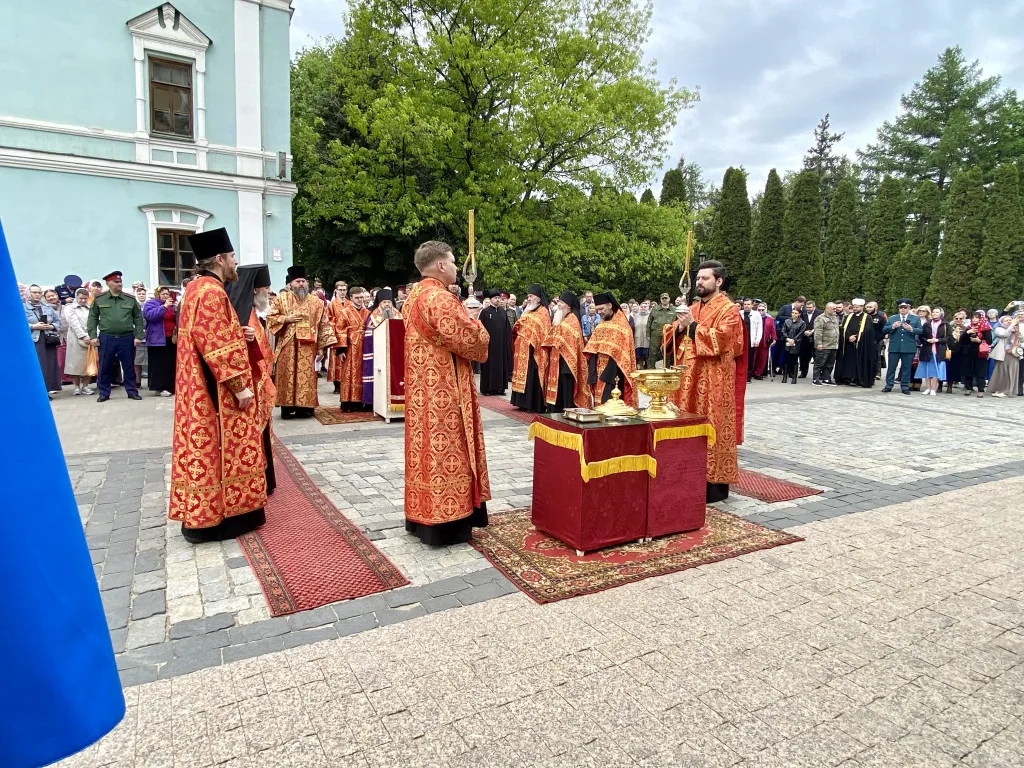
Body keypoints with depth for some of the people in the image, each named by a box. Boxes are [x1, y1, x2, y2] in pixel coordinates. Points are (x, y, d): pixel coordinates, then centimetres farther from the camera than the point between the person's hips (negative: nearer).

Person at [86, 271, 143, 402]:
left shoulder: (130, 299, 4)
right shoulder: (99, 299, 3)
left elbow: (138, 318, 5)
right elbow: (93, 318, 6)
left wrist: (138, 336, -1)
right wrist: (93, 336, -2)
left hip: (127, 338, 0)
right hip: (106, 338, 0)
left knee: (129, 366, 6)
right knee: (104, 367, 6)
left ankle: (132, 391, 15)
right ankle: (104, 393, 16)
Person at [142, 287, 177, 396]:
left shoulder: (171, 305, 19)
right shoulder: (150, 304, 0)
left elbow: (177, 320, 19)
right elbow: (151, 315, -19)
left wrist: (177, 311, 0)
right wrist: (164, 307, -24)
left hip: (171, 339, 6)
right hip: (158, 340, -6)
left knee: (171, 364, 6)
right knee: (159, 364, -7)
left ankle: (170, 386, 12)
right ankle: (160, 387, -4)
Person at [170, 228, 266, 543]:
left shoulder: (197, 287, 14)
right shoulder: (211, 291, -18)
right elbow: (216, 345, -24)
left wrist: (238, 335, 11)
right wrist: (239, 386, -22)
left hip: (200, 386, 11)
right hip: (217, 389, -11)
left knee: (204, 447, 15)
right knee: (217, 448, -3)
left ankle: (199, 513, 24)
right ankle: (211, 519, 6)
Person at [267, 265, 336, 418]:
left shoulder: (317, 302, 7)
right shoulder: (282, 298, 5)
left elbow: (324, 325, 6)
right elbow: (269, 317, 4)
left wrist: (322, 347, 1)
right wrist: (286, 319, -12)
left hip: (308, 348, 1)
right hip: (288, 346, -1)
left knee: (307, 377, 2)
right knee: (288, 376, 2)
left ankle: (304, 406, 9)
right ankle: (287, 407, 7)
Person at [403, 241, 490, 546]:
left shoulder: (414, 295, 11)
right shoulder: (441, 299, -19)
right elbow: (473, 339, -20)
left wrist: (460, 314, 11)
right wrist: (474, 322, 0)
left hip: (422, 386, 10)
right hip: (443, 388, -10)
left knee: (426, 447, 14)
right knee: (444, 450, -2)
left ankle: (422, 516, 24)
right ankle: (444, 524, 7)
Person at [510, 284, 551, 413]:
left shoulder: (543, 312, -8)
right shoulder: (529, 311, 17)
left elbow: (538, 331, -16)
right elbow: (521, 327, 20)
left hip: (533, 351, -9)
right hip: (524, 350, 9)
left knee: (532, 377, -9)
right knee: (525, 376, 9)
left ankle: (535, 405, -5)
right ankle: (525, 403, 14)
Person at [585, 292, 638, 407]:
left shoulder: (621, 324, -6)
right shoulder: (601, 325, 16)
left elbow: (618, 353, -14)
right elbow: (592, 350, 12)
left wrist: (608, 375, -20)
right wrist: (592, 375, 1)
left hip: (613, 374, -7)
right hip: (599, 374, 7)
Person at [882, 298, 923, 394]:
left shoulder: (916, 318, 8)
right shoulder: (892, 318, 11)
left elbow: (920, 331, 0)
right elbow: (885, 330, 4)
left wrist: (911, 329, -18)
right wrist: (892, 327, -15)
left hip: (909, 348, -1)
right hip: (894, 347, 1)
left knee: (906, 368, 4)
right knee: (891, 367, 4)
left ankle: (905, 387, 11)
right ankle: (888, 386, 11)